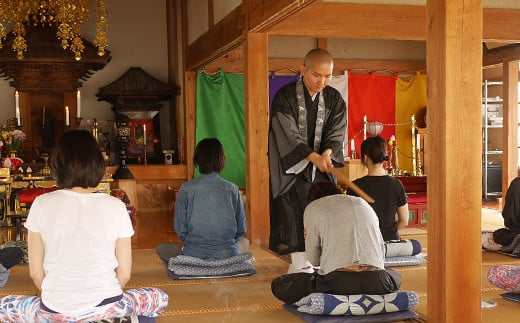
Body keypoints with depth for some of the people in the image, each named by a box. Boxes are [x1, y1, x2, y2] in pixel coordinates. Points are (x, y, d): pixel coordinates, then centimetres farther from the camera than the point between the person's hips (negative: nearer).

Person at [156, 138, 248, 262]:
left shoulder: (186, 189, -7)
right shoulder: (232, 189, -3)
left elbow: (180, 229, -3)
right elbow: (241, 229, 4)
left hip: (195, 256, -2)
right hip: (228, 255, 2)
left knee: (161, 249, 24)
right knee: (244, 242, 36)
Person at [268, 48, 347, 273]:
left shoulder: (334, 99, 2)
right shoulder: (285, 97, -11)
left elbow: (336, 133, -3)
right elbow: (289, 135, -17)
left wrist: (326, 155, -25)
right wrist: (315, 158, -27)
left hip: (321, 169, 4)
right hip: (292, 167, -4)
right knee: (294, 218, -8)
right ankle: (300, 265, -1)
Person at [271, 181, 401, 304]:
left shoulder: (312, 207, 14)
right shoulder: (364, 204, 26)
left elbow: (314, 259, 14)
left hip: (338, 283, -3)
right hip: (376, 285, 4)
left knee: (279, 285, 15)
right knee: (395, 276, 39)